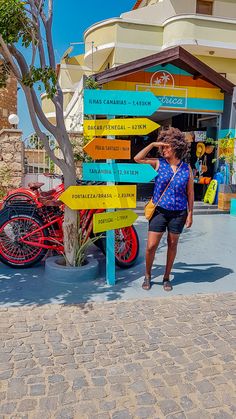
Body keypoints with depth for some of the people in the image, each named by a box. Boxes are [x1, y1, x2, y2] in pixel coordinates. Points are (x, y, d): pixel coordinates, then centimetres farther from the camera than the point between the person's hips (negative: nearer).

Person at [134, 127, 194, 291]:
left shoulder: (187, 168, 0)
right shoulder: (159, 163, 0)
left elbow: (190, 193, 3)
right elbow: (137, 159, -8)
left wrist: (190, 214, 2)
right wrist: (153, 144, -11)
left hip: (178, 213, 1)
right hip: (159, 211, 0)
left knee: (172, 245, 11)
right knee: (151, 246, -2)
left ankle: (167, 277, 28)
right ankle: (148, 276, 21)